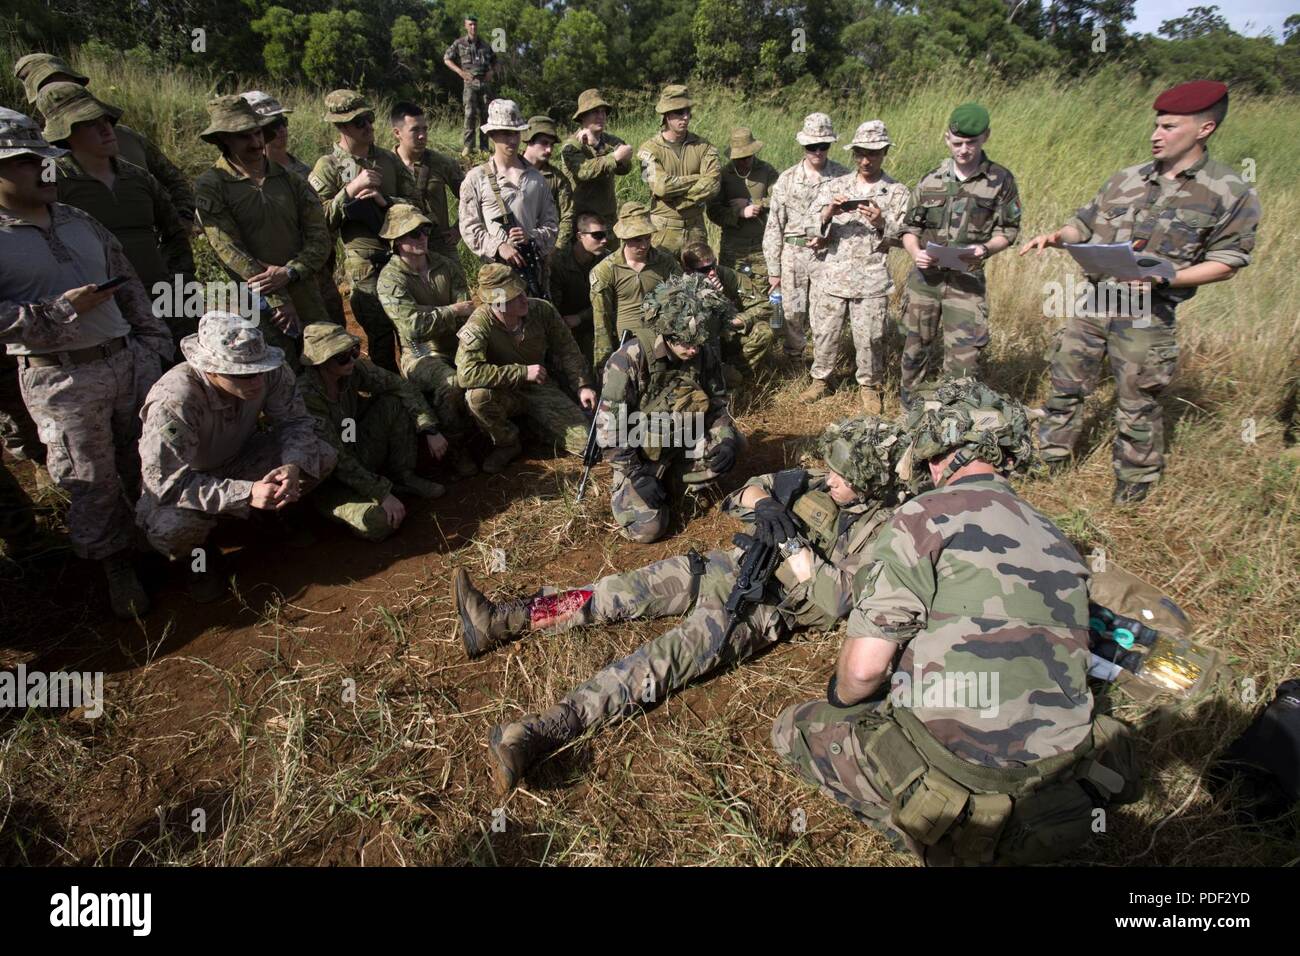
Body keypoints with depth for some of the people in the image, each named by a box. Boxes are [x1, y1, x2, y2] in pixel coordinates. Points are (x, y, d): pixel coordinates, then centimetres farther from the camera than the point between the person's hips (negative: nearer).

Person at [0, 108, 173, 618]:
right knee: (92, 483, 3)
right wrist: (63, 310, -19)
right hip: (61, 380, -5)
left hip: (130, 358, 5)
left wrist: (155, 343, 11)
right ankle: (117, 567, 19)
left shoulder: (80, 222, 14)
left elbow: (130, 286, 18)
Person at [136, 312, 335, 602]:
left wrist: (293, 465, -35)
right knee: (171, 528, -37)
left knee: (321, 456, -18)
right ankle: (199, 558, 2)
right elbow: (166, 481, -35)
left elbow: (296, 420, -13)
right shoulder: (172, 402, -37)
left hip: (240, 459, 4)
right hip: (180, 482, -4)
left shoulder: (272, 373, -25)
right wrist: (246, 493, -44)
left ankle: (275, 511, 11)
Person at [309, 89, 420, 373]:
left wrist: (384, 200, -11)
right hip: (364, 263, -4)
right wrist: (351, 189, -17)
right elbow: (320, 220, -10)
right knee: (380, 333, 1)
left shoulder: (388, 160, 9)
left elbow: (415, 203, 6)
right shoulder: (328, 166, -3)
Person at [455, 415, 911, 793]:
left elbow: (837, 599, -18)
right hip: (738, 565, 8)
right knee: (630, 589, -5)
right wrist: (763, 503, -11)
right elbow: (755, 487, 12)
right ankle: (500, 621, -6)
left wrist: (792, 542, -20)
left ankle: (549, 730, -44)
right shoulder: (820, 482, 11)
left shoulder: (879, 531, -8)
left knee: (674, 652, -30)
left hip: (770, 604, -8)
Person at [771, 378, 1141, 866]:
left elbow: (863, 667, -14)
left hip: (962, 765, -7)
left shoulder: (925, 518, -12)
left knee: (795, 728, 11)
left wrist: (841, 698, 9)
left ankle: (941, 828, 2)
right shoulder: (1056, 538, 9)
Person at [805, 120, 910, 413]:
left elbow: (904, 238, 0)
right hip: (831, 276, 2)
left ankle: (870, 386, 22)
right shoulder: (834, 186, 9)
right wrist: (829, 214, -18)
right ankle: (821, 378, 29)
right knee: (824, 333, 8)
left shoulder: (897, 193, 4)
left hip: (871, 281, -2)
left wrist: (881, 224, -19)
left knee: (869, 338, 2)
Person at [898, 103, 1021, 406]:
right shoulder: (931, 180, 5)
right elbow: (910, 227, 9)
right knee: (916, 347, 13)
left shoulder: (1001, 180, -1)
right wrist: (915, 252, -12)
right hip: (925, 276, 2)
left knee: (964, 355, -6)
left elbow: (1008, 231, 3)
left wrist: (984, 249, -18)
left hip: (967, 279, -2)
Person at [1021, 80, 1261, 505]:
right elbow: (1086, 224, 16)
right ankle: (1050, 464, 30)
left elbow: (1227, 262, -5)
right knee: (1066, 386, 12)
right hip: (1093, 301, 5)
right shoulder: (1126, 179, 7)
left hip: (1146, 316, -4)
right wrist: (1056, 236, -6)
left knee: (1137, 407, 5)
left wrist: (1163, 278, -20)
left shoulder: (1231, 194, -6)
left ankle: (1131, 495, 23)